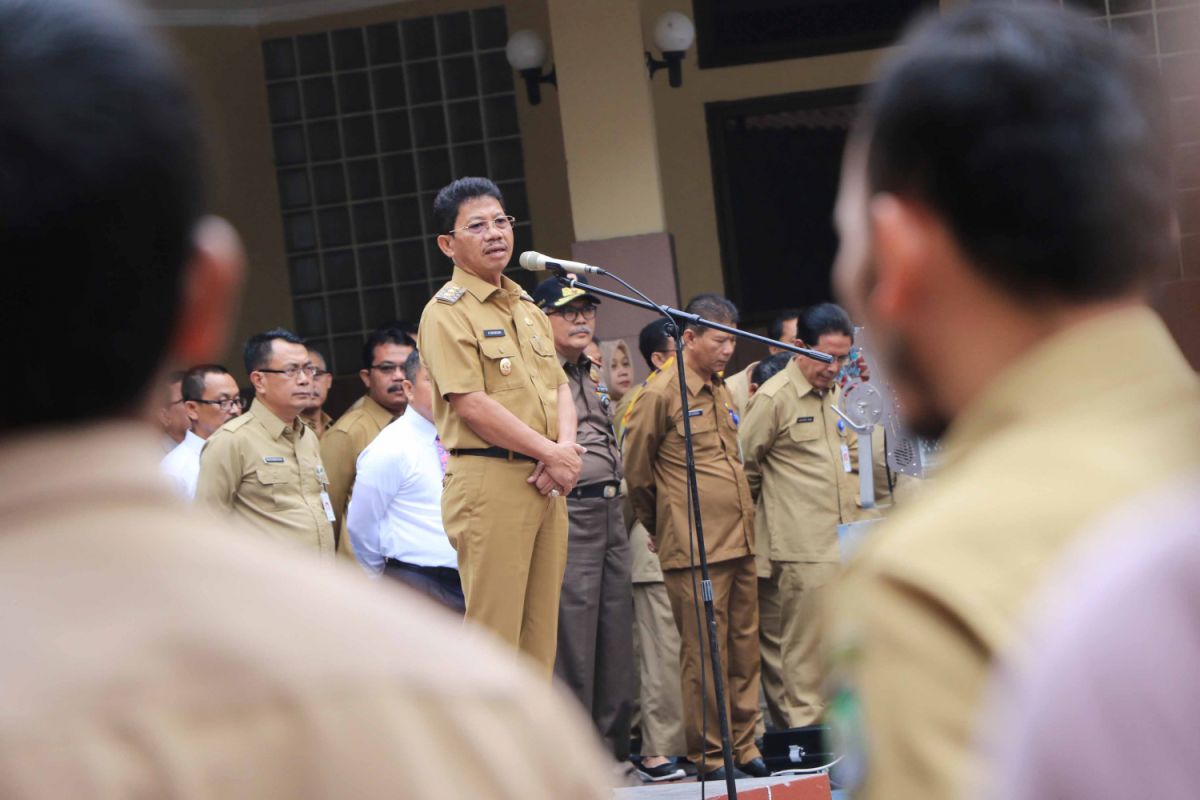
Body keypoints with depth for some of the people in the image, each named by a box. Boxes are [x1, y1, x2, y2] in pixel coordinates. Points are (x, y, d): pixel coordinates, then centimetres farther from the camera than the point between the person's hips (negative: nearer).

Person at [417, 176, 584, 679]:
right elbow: (472, 405, -14)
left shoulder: (526, 308, 20)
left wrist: (566, 449, -4)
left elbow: (559, 387, 16)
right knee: (494, 631, -8)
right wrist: (551, 453, -12)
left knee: (541, 630, 9)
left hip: (545, 484, 8)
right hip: (489, 481, -8)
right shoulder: (447, 312, -5)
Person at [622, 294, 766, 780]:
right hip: (695, 549, -7)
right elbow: (636, 471, -2)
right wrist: (661, 528, 10)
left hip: (739, 541, 8)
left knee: (744, 646, 9)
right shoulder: (661, 393, -7)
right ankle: (708, 754, 4)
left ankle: (743, 746, 17)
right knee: (704, 653, -3)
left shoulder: (721, 391, 17)